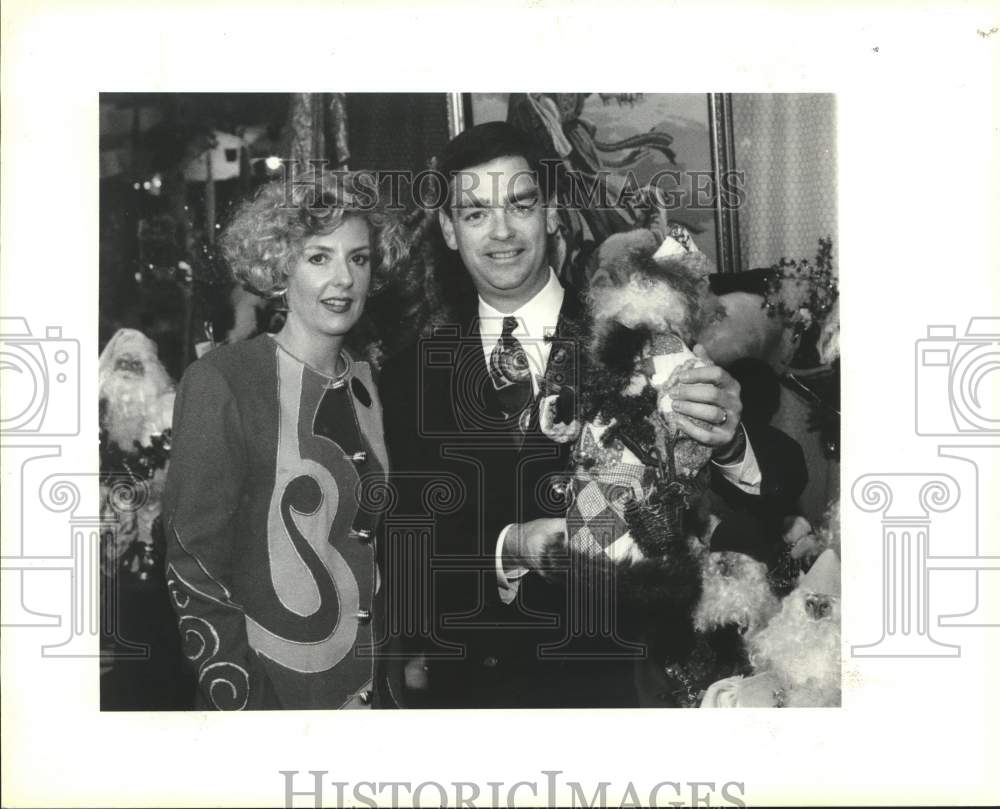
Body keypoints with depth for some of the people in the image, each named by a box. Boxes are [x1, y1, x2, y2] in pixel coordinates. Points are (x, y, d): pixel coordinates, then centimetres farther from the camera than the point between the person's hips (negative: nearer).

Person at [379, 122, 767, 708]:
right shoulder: (411, 374, 9)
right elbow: (404, 542, 6)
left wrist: (729, 446, -26)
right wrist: (506, 549, -13)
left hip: (613, 677, -1)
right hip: (466, 683, 2)